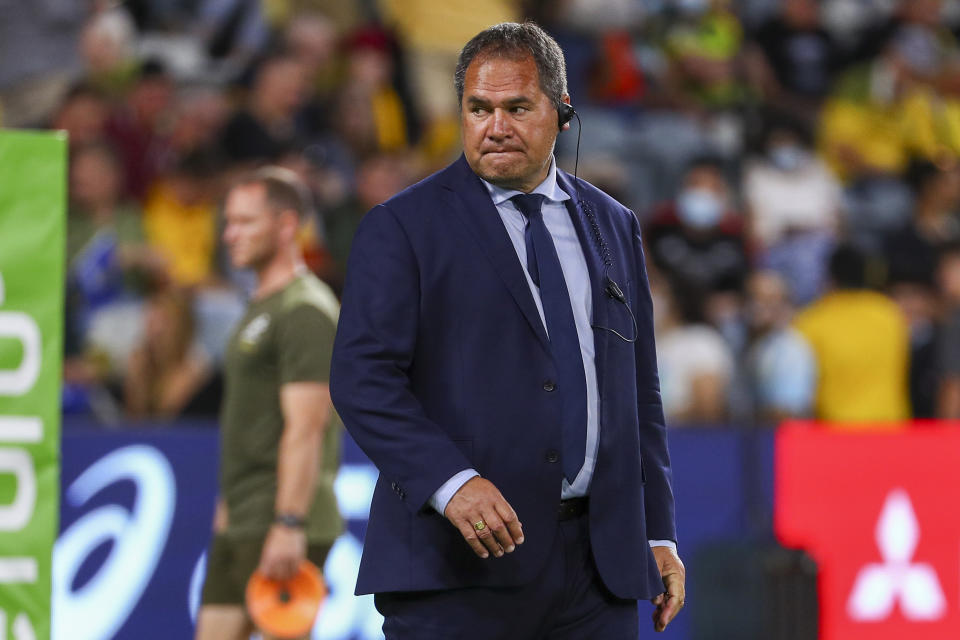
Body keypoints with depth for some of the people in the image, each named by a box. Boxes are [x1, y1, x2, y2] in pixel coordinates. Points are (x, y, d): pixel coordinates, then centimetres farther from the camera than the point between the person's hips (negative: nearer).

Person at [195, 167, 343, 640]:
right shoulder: (260, 308, 19)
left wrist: (288, 525, -25)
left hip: (282, 527, -10)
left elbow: (305, 428, -20)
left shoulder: (305, 311, -13)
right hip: (240, 523, 10)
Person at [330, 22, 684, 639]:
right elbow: (362, 379, -8)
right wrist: (450, 482, -22)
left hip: (598, 565, 4)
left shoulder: (613, 226, 17)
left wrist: (659, 534, 13)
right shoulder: (402, 227, 1)